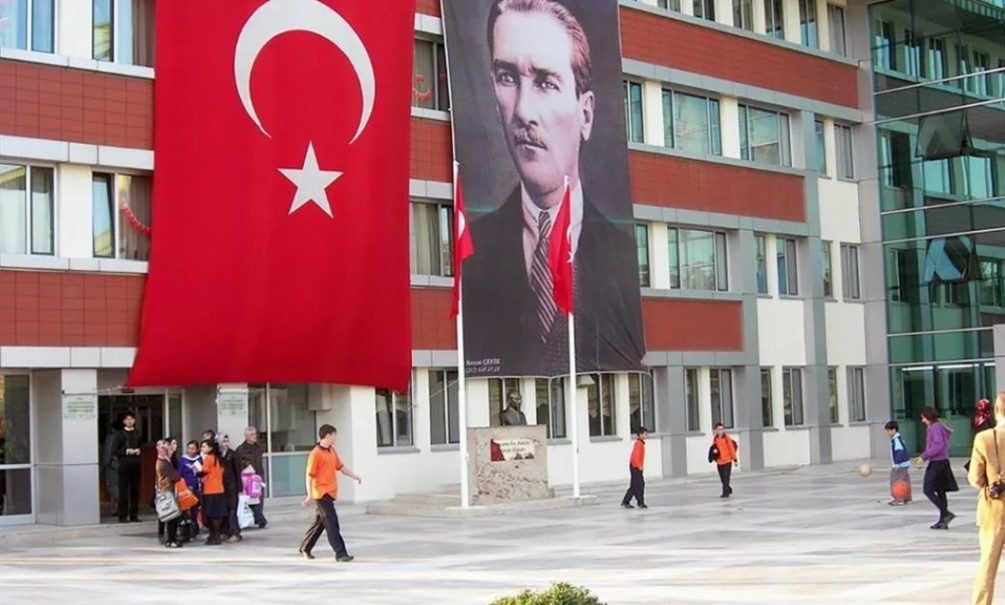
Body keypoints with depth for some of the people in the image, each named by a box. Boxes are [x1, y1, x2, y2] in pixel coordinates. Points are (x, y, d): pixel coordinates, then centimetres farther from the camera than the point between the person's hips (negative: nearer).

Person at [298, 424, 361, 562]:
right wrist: (310, 495, -19)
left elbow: (340, 466, 20)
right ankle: (340, 553, -11)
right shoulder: (316, 454, -14)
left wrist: (353, 475, 5)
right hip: (321, 493, -9)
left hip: (330, 492, 9)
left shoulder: (332, 451, 12)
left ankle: (305, 548, 29)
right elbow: (309, 475, -15)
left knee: (320, 522, 16)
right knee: (332, 523, -10)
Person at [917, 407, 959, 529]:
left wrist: (924, 456, -18)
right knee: (940, 491, 11)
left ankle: (946, 514, -13)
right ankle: (943, 521, 13)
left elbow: (938, 446, -23)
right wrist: (924, 456, 15)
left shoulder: (936, 427, -14)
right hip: (943, 461, 10)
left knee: (928, 490, -8)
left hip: (937, 463, -10)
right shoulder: (940, 426, 16)